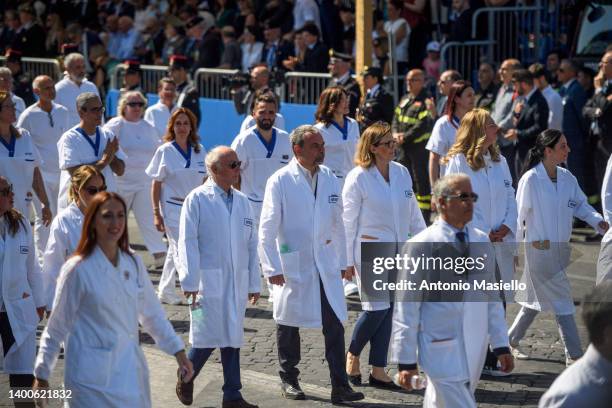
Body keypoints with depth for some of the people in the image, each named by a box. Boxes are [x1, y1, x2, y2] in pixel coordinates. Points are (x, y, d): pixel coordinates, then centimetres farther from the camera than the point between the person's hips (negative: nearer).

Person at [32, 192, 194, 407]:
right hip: (93, 380, -5)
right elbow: (56, 328, -4)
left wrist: (178, 350, 11)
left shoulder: (134, 263, 4)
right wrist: (41, 376, 0)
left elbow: (152, 314, 14)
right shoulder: (78, 270, -11)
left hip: (130, 373, 5)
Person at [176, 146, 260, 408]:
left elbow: (252, 245, 15)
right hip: (209, 281, -5)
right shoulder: (197, 199, -4)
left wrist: (254, 283, 12)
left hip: (237, 282, 5)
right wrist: (190, 282, -13)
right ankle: (185, 379, 16)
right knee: (207, 337, -7)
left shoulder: (242, 201, 13)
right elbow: (188, 242, -7)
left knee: (233, 338, 7)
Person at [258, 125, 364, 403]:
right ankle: (289, 381, 24)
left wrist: (343, 261, 16)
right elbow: (267, 229, -9)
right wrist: (272, 268, -13)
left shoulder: (329, 179, 6)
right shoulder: (280, 182, -9)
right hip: (292, 264, -4)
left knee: (335, 325, -3)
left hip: (325, 263, 4)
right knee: (289, 324, 9)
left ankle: (340, 386, -1)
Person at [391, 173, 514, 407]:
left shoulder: (481, 241, 9)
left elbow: (492, 297, 15)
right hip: (442, 352, -6)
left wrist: (501, 345, 12)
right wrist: (406, 361, -7)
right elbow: (406, 308, -7)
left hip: (474, 351, 6)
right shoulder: (421, 246, -9)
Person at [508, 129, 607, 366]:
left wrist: (597, 220, -5)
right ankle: (574, 355, 1)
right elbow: (519, 214, -9)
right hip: (538, 248, -7)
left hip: (561, 247, 7)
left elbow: (580, 204, 14)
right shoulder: (530, 180, -15)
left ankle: (512, 340, 33)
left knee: (539, 298, 17)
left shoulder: (567, 178, 3)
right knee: (562, 300, -5)